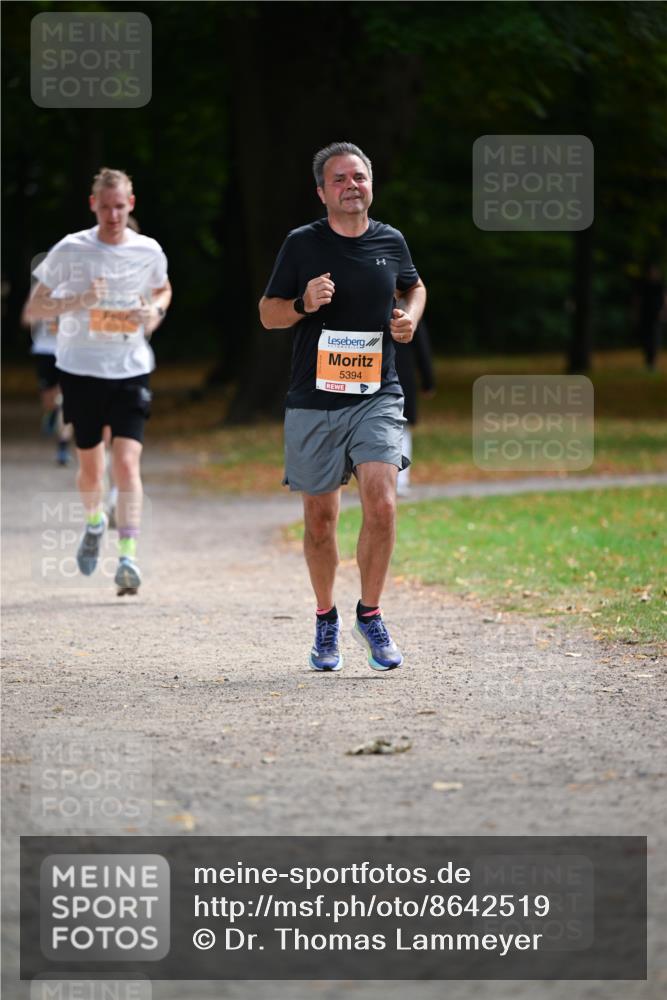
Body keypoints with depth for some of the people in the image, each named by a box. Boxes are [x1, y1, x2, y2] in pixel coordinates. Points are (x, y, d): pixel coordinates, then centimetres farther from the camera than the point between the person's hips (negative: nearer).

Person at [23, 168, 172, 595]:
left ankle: (129, 556, -16)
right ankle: (94, 522, 42)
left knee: (127, 463, -14)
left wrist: (155, 310, -2)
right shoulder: (70, 250, -6)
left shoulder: (148, 251, 0)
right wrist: (77, 302, -19)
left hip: (131, 371, 0)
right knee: (91, 467, 10)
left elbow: (163, 290, 22)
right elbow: (33, 310, -1)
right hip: (81, 370, 0)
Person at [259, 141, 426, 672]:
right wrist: (304, 304, -14)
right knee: (320, 517, 6)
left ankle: (370, 614, 1)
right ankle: (326, 619, 26)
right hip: (314, 399, -1)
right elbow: (268, 312, 6)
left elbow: (414, 286, 27)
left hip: (376, 397, 1)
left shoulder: (390, 241, 6)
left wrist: (410, 317, 5)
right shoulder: (302, 244, 0)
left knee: (381, 504, -16)